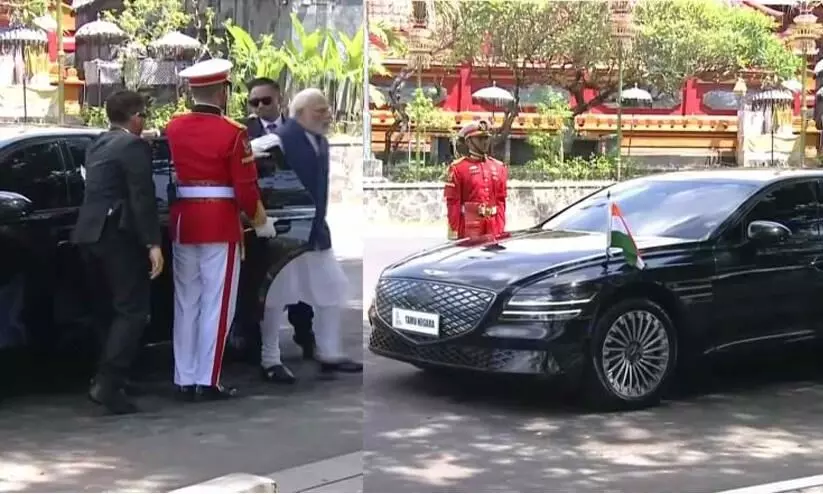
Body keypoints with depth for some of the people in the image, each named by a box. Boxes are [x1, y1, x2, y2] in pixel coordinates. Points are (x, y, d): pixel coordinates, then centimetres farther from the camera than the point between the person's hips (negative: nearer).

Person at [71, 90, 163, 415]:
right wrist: (153, 243, -18)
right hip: (118, 234, -9)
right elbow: (142, 198, -16)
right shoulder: (134, 146, -9)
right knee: (133, 311, -6)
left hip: (90, 232, 9)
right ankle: (108, 385, -14)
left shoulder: (97, 145, 18)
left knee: (108, 309, 17)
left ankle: (105, 379, 22)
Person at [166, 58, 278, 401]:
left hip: (182, 224, 6)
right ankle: (208, 382, 2)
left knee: (186, 304, 12)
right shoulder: (233, 133, -12)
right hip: (221, 226, -6)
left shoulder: (172, 128, 6)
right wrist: (262, 223, 3)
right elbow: (246, 189, -11)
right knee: (216, 305, 1)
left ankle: (185, 380, 16)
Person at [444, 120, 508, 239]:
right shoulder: (458, 168, -2)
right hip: (469, 229, -5)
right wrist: (453, 232, -10)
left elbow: (501, 201, 13)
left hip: (494, 230, 5)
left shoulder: (499, 168, 14)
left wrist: (502, 230, 7)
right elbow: (453, 203, -6)